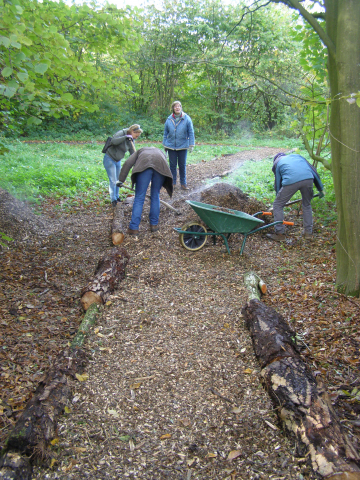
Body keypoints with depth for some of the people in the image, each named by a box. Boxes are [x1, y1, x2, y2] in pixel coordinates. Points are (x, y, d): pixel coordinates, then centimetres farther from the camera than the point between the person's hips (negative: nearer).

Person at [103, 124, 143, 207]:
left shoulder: (131, 140, 4)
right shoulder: (121, 133, -17)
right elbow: (113, 141, -34)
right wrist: (126, 137, -32)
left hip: (118, 161, 8)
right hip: (109, 159, -8)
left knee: (118, 180, 13)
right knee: (113, 181, -8)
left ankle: (116, 197, 27)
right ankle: (113, 200, 3)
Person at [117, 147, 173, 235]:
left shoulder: (140, 151, 37)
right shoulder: (160, 152, 43)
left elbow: (128, 163, 20)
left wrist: (121, 180, 17)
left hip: (144, 165, -2)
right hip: (160, 166, 2)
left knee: (139, 197, 1)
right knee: (155, 196, 17)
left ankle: (134, 228, 0)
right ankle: (154, 224, 20)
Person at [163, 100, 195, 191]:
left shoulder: (186, 119, -3)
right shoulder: (169, 119, 2)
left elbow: (191, 133, 0)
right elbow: (165, 133, 12)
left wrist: (191, 145, -4)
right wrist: (165, 144, 12)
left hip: (183, 146, -1)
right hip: (171, 146, 1)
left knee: (182, 165, 7)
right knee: (172, 165, 6)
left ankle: (183, 183, 17)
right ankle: (172, 182, 17)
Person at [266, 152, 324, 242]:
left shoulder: (276, 163, 29)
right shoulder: (296, 156, 36)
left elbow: (278, 183, 29)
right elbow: (313, 170, 30)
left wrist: (279, 197, 42)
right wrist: (321, 188, 33)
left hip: (291, 181, -3)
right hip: (308, 178, 4)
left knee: (277, 205, 14)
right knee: (307, 205, 26)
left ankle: (279, 234, 16)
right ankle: (308, 232, 30)